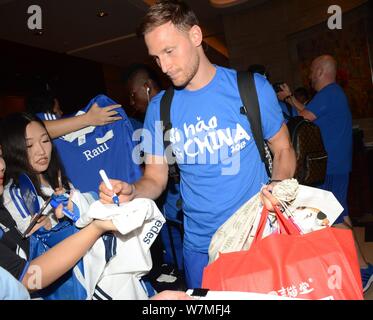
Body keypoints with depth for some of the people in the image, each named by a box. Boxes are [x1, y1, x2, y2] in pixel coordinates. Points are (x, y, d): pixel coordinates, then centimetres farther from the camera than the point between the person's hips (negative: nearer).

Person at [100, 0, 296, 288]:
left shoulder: (251, 88, -8)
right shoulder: (159, 108, -2)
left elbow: (283, 149, 1)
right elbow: (155, 179, 1)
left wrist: (278, 186, -19)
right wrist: (131, 192, -21)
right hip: (200, 246, 2)